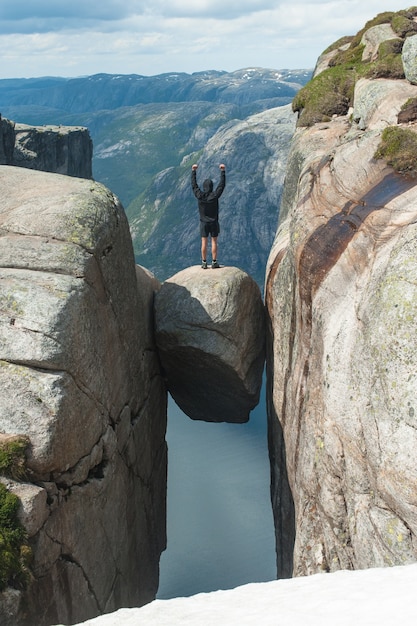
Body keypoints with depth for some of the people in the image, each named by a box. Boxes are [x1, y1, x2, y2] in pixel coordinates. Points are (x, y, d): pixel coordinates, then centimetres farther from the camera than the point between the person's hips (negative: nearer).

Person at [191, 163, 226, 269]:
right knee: (214, 242, 4)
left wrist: (193, 171, 12)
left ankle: (204, 263, 6)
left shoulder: (199, 195, -8)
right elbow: (222, 184, -5)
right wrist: (223, 171, 1)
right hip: (214, 222, -1)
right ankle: (214, 262, 4)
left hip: (204, 222, 1)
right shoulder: (215, 195, -12)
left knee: (204, 242, 4)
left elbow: (193, 184, 4)